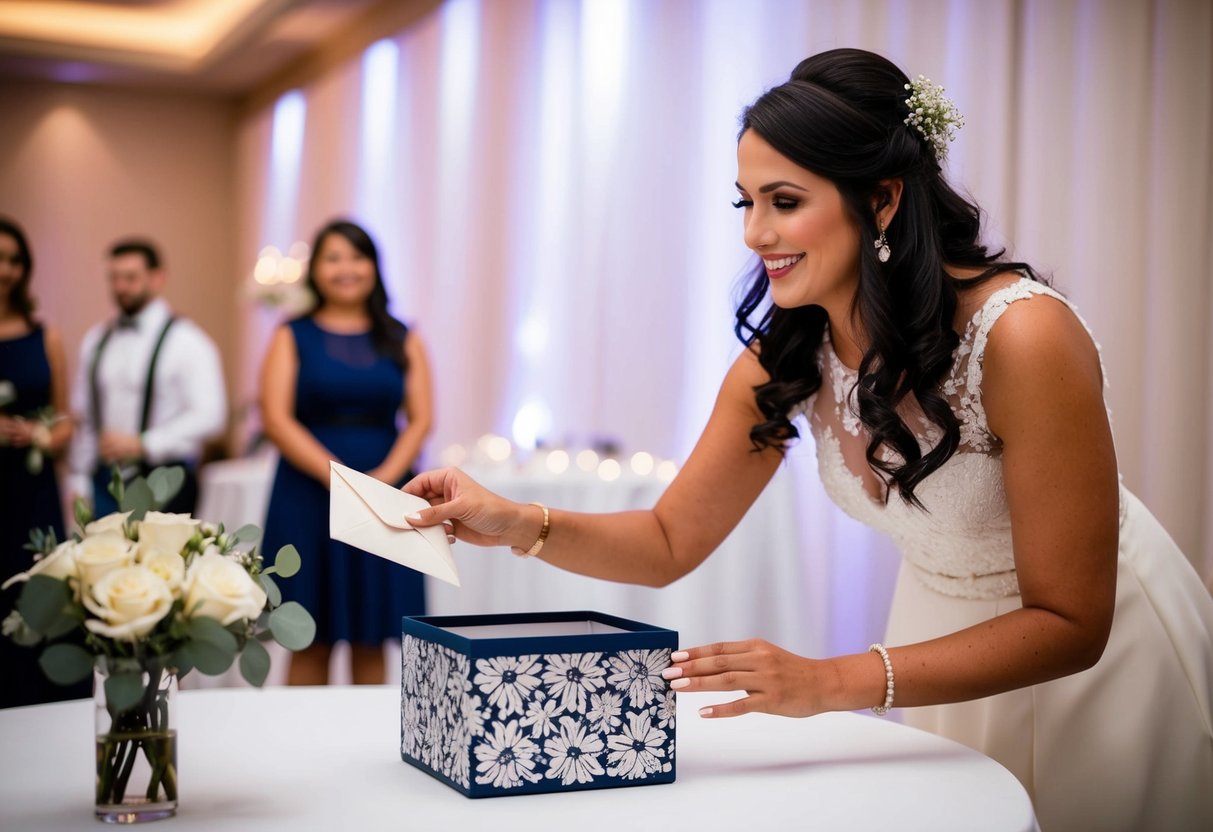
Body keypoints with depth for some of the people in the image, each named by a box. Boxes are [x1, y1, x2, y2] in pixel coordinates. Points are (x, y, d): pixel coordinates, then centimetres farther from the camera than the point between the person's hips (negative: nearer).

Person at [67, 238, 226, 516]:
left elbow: (209, 416, -13)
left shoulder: (187, 341, -5)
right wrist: (79, 483, 9)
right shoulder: (94, 341, 12)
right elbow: (82, 417, 15)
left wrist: (141, 444, -18)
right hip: (106, 482, 5)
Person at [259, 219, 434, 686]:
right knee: (310, 641, 1)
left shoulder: (401, 340, 11)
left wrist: (383, 479, -13)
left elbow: (421, 419, 3)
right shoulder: (293, 337, 6)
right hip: (308, 497, -1)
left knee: (371, 642, 5)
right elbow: (276, 419, -5)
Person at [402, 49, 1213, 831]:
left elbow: (1069, 623, -28)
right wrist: (518, 524, -24)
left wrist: (832, 682, -37)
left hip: (1100, 654, -4)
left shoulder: (1024, 338, -33)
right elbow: (672, 541, -5)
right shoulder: (782, 361, -15)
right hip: (941, 639, 5)